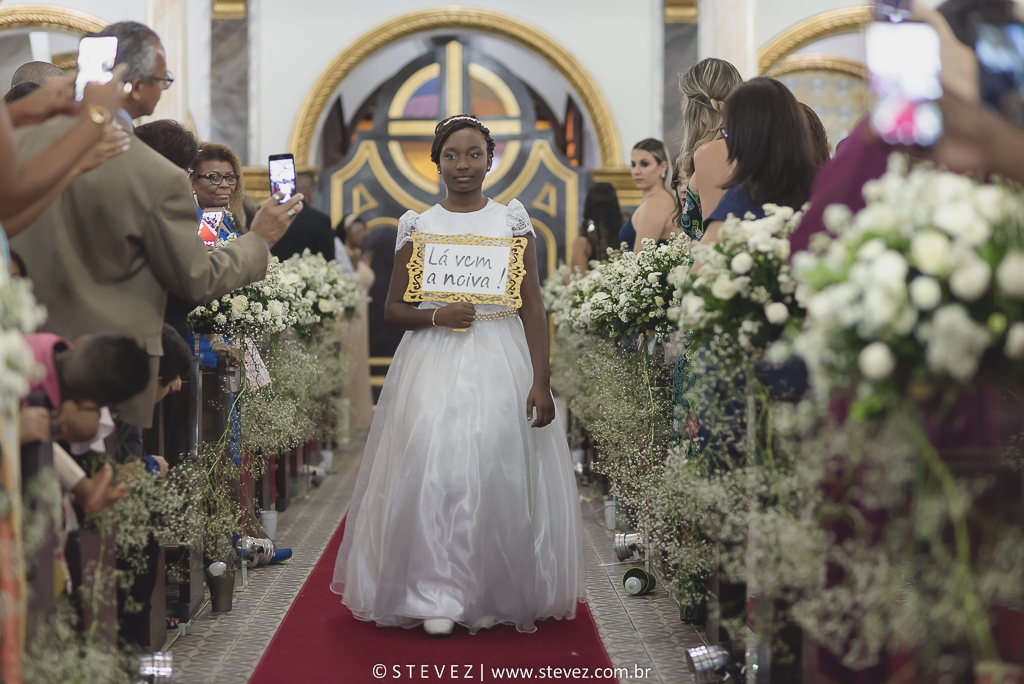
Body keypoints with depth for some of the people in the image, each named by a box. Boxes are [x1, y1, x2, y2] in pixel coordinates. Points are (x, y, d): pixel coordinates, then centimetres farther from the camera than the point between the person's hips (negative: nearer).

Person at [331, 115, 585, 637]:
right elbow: (393, 308, 10)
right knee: (433, 463, -14)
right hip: (433, 361, 0)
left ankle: (492, 597, 9)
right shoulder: (417, 225, 9)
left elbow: (533, 307, 2)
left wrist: (540, 382, -6)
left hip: (500, 359, 0)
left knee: (497, 468, -6)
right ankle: (437, 596, -8)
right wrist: (436, 317, -11)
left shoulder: (512, 219, 7)